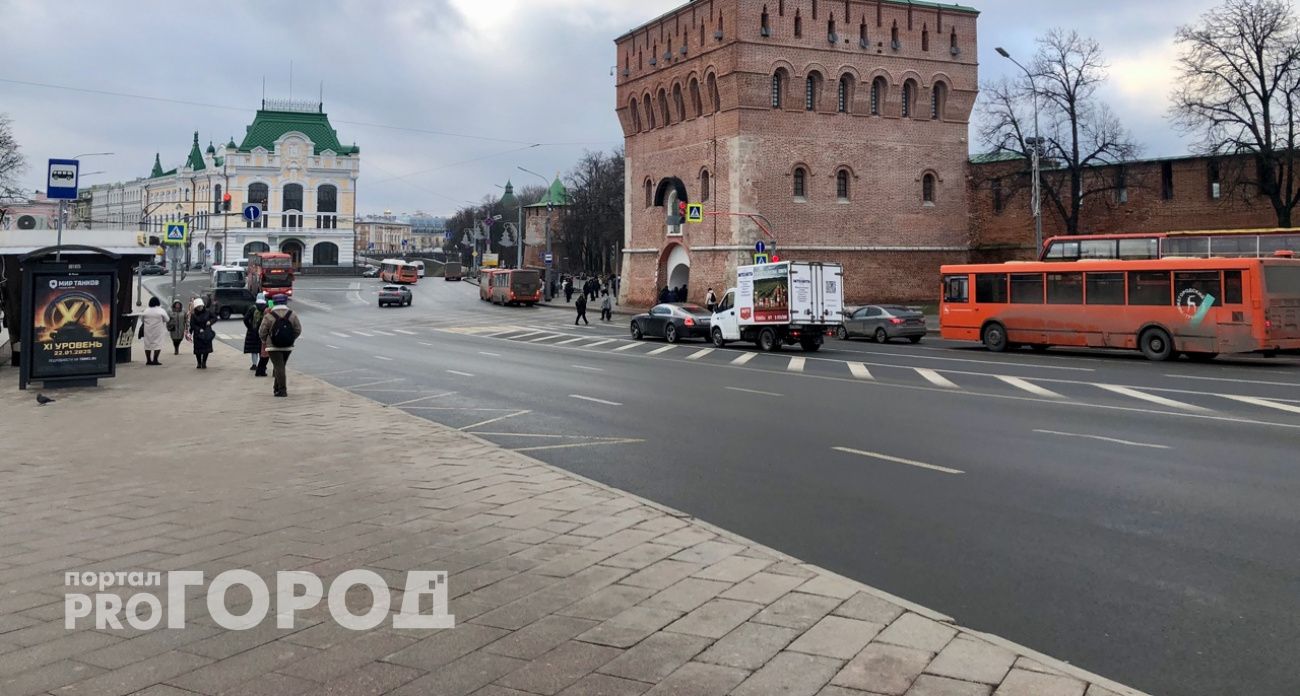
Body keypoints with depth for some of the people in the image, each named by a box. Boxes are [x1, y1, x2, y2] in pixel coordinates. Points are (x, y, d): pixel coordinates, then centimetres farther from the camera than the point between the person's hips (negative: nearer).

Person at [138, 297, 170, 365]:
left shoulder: (146, 311, 3)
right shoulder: (161, 311, -8)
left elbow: (142, 320, 11)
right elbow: (167, 320, -4)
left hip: (148, 331, 4)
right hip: (158, 331, -4)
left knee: (148, 344, 10)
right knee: (158, 344, -2)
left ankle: (148, 360, 11)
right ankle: (155, 360, -10)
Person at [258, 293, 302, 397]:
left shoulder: (269, 316, -9)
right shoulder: (292, 314, 0)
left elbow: (262, 332, -6)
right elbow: (298, 330, 3)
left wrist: (265, 342, 13)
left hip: (273, 346, -4)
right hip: (288, 346, 4)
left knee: (279, 367, -5)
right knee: (281, 366, 18)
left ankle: (282, 390, -13)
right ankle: (277, 387, 27)